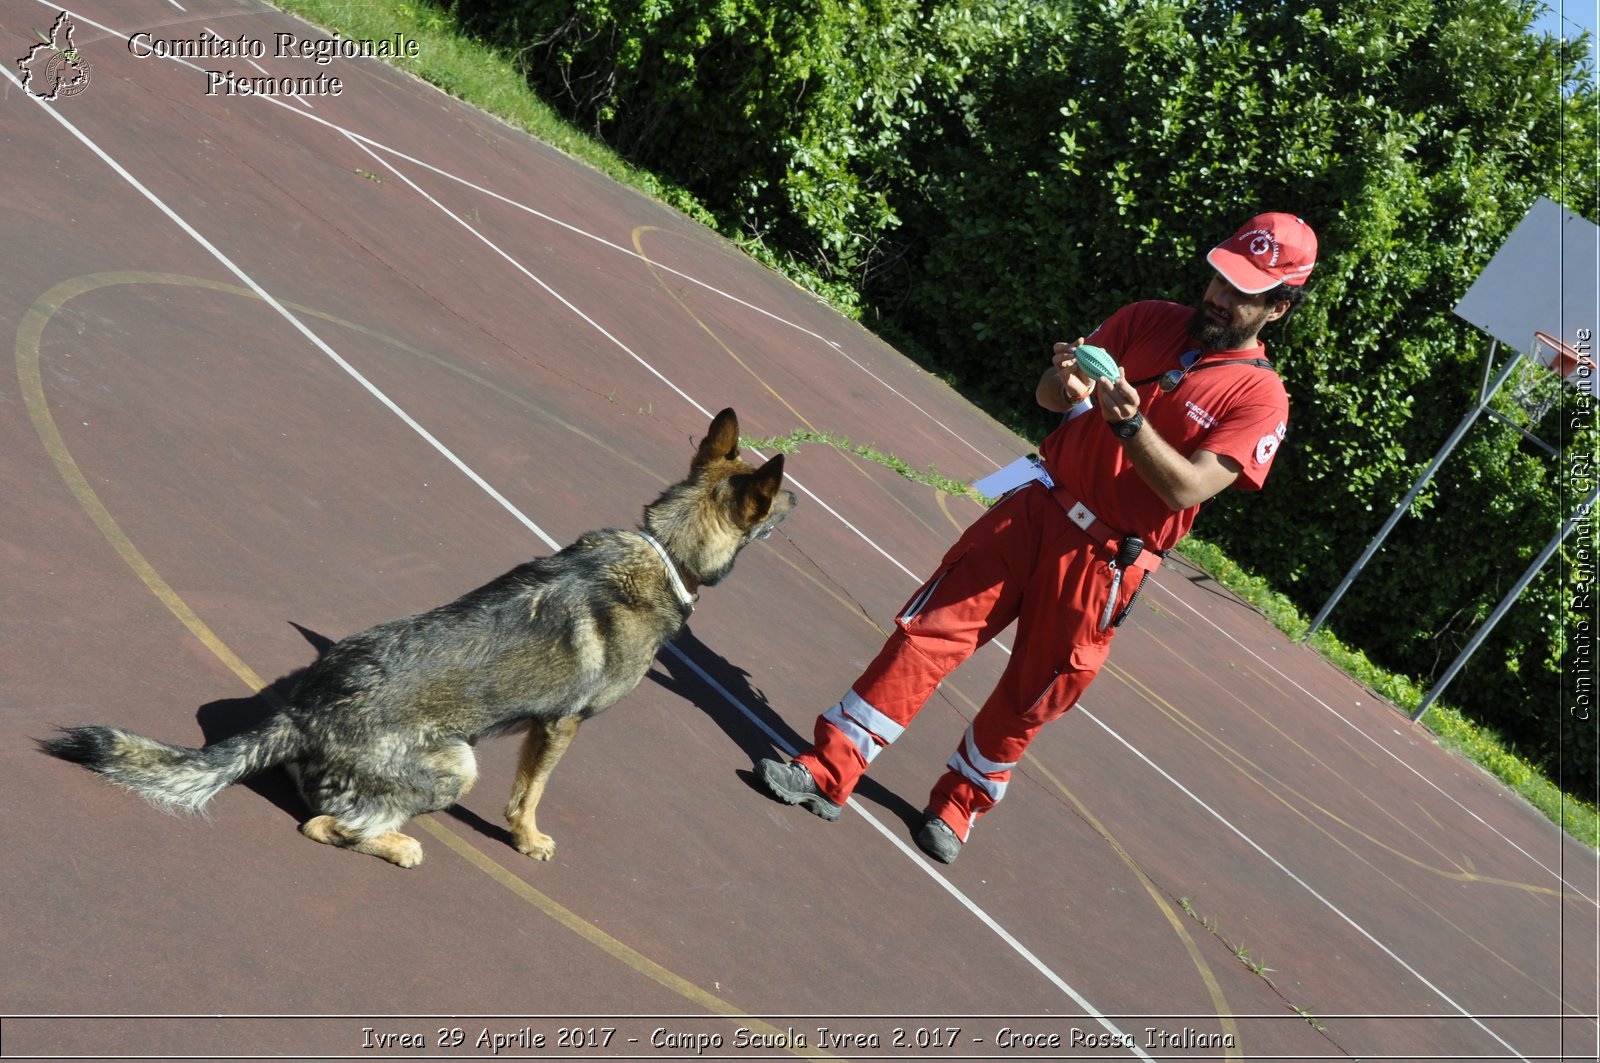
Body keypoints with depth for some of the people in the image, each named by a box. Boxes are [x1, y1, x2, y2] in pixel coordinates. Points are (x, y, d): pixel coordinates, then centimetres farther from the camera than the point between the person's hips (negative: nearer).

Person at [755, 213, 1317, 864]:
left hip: (1102, 563, -2)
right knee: (927, 633, -4)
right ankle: (829, 772, 3)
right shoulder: (1149, 322, 6)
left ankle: (958, 804, 32)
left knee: (1029, 700, 8)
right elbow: (1046, 396, 5)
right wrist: (1065, 385, -18)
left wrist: (1130, 422, -31)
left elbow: (1186, 489, -16)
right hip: (1033, 510, 3)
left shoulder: (1261, 398, -5)